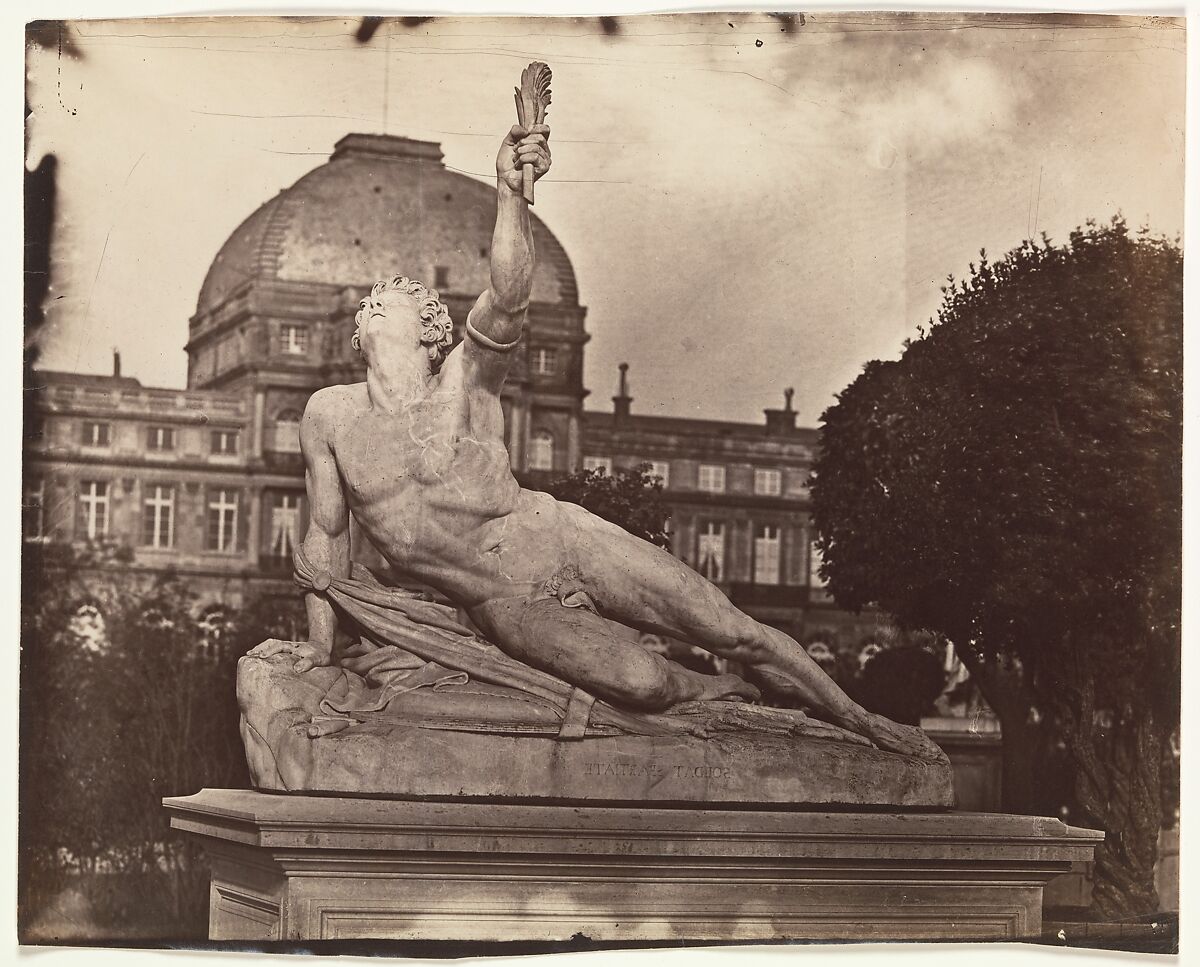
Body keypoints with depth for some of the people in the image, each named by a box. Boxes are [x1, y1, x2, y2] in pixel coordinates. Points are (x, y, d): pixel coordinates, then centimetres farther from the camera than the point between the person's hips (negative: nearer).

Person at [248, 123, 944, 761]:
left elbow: (509, 298, -29)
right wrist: (321, 644, 10)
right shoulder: (330, 414, -1)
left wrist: (510, 192, -43)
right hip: (509, 610, 1)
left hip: (568, 542, -1)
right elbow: (328, 534, 10)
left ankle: (865, 725, 15)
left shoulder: (466, 379, -8)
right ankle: (726, 696, 11)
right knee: (640, 683, -23)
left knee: (740, 635, -6)